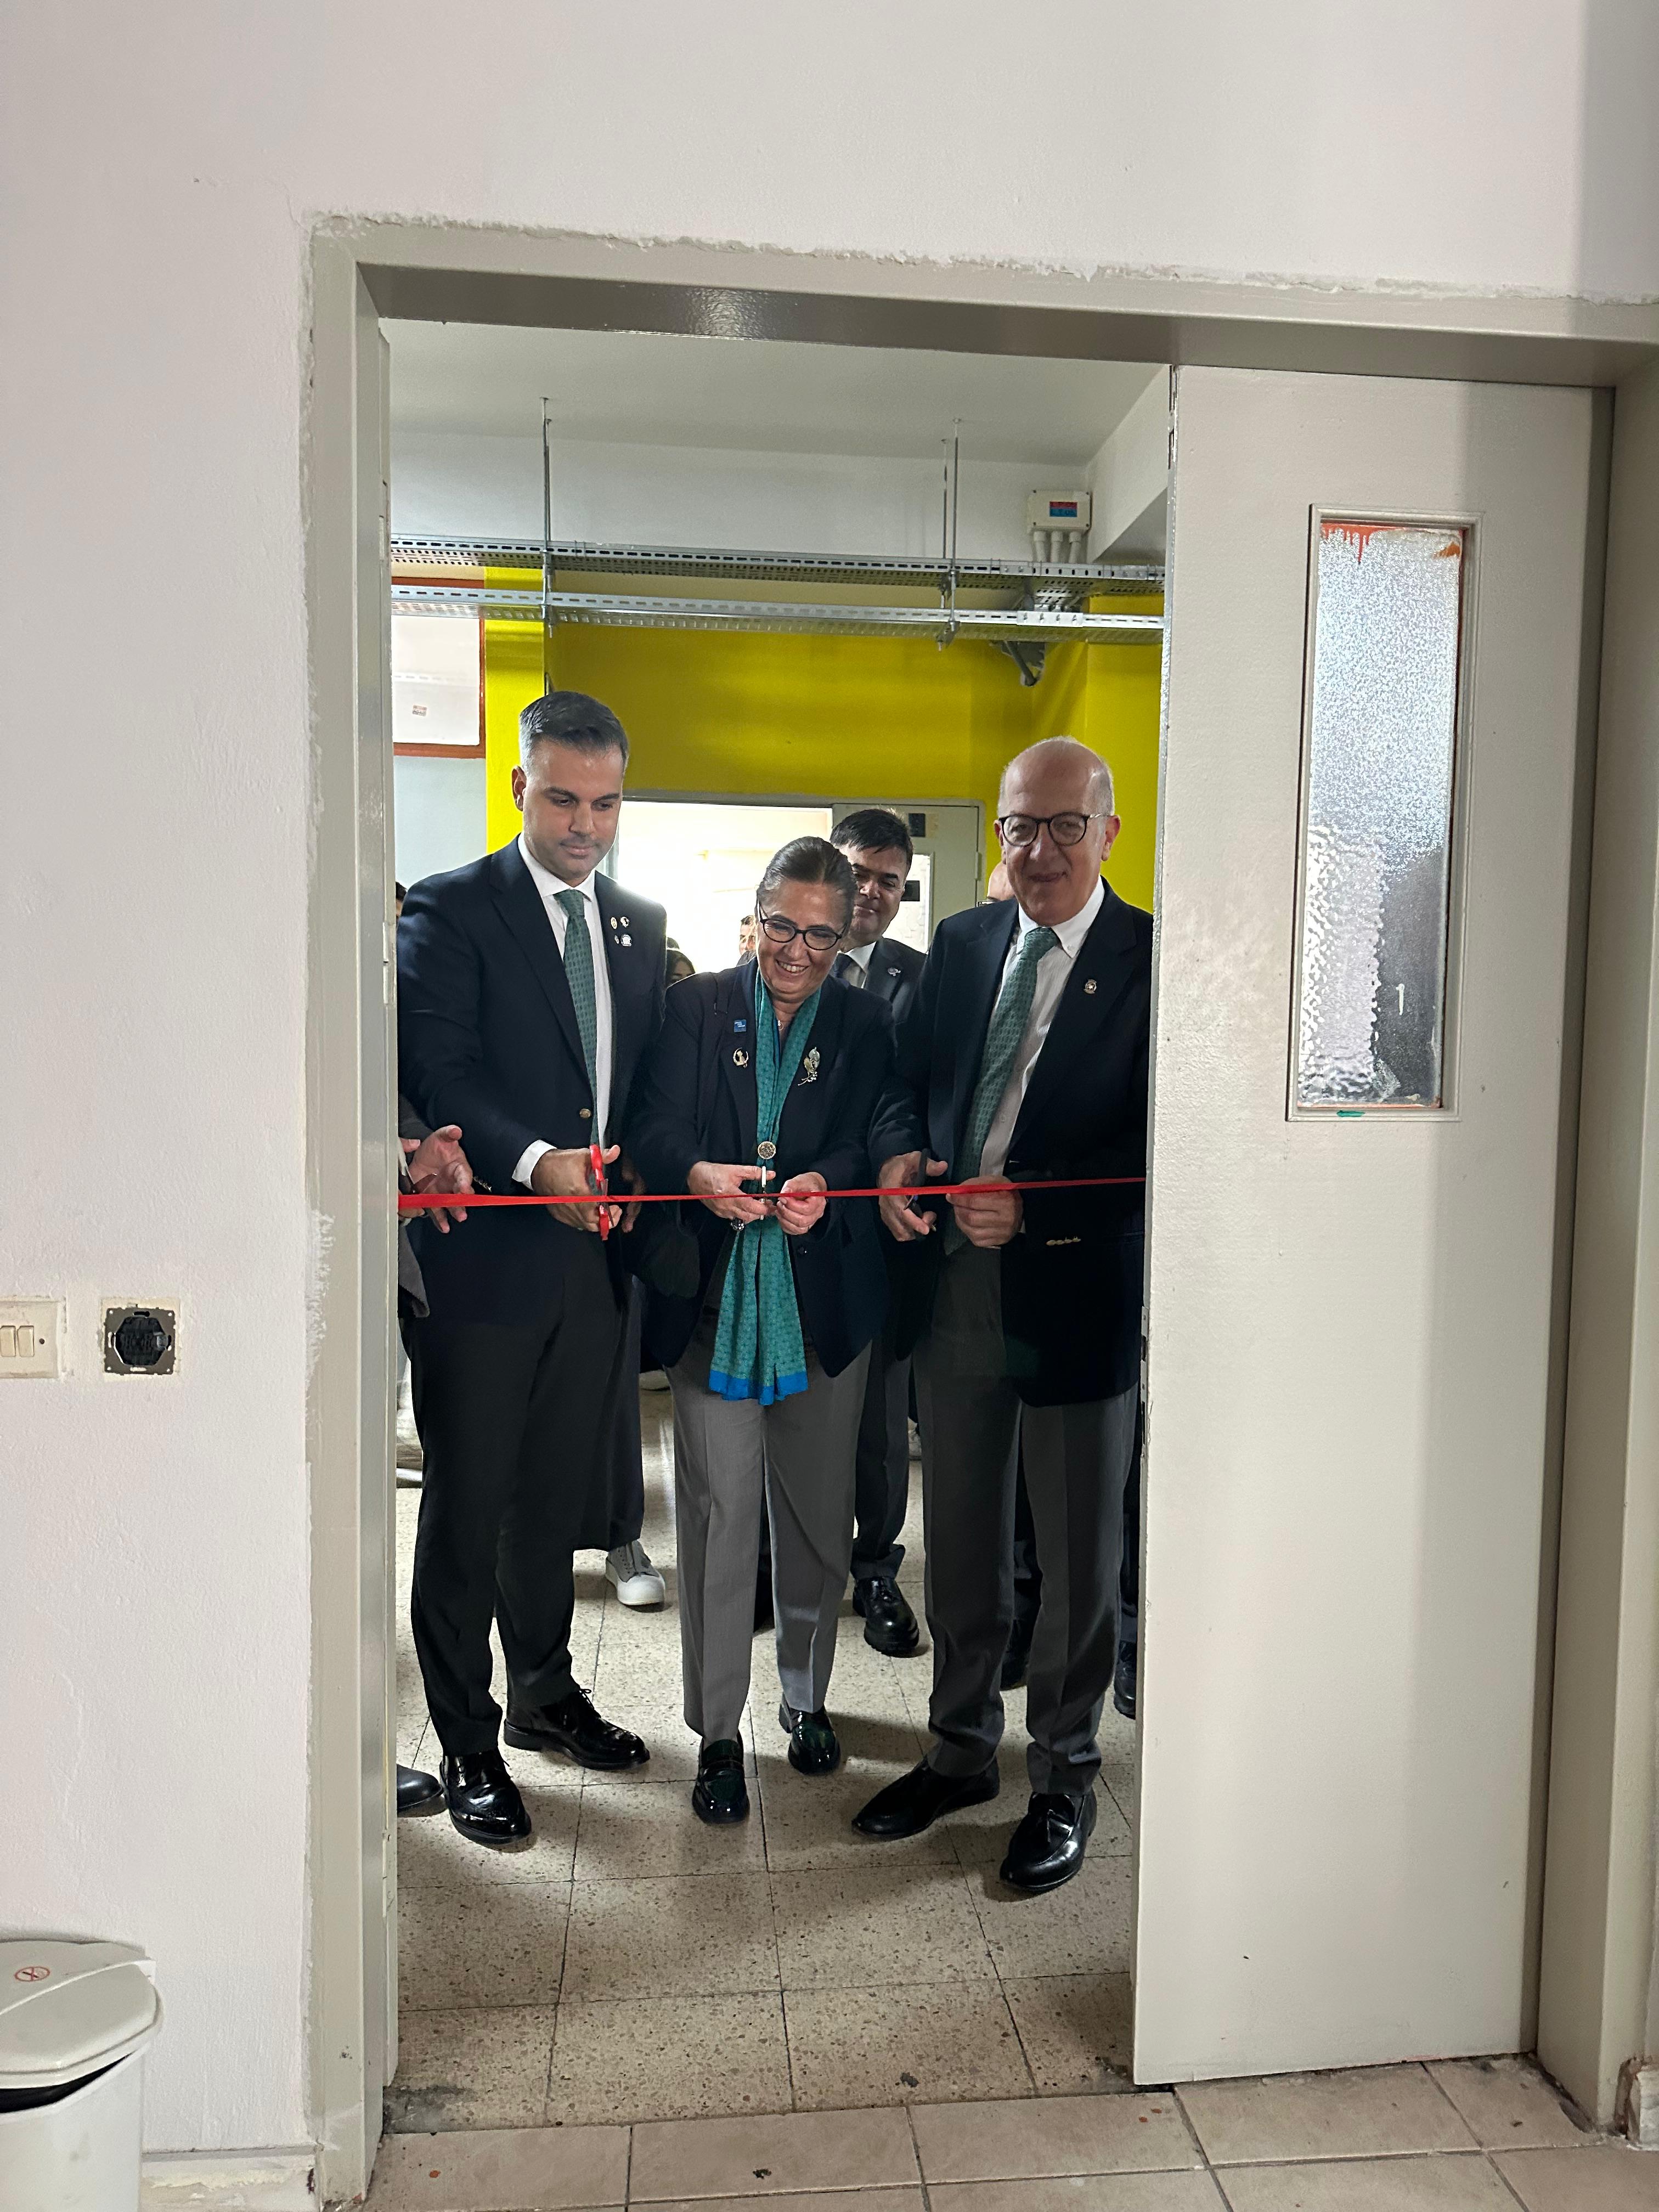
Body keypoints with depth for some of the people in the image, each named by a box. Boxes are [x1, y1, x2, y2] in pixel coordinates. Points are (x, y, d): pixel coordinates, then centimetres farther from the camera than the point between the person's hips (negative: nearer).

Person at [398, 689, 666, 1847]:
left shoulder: (642, 925, 12)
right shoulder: (451, 910, -5)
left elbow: (654, 1078, 14)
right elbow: (436, 1071, -15)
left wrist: (634, 1167, -4)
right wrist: (536, 1162, -28)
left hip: (596, 1256, 5)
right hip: (487, 1257, -5)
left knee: (557, 1496, 19)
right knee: (468, 1507, 6)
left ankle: (545, 1694, 38)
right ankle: (468, 1744, 22)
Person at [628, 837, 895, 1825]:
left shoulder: (866, 1025, 6)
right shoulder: (697, 1007, 4)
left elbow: (869, 1141, -4)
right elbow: (655, 1125, -6)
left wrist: (825, 1182, -26)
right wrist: (699, 1174, -27)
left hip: (824, 1299, 1)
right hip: (713, 1293, -1)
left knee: (820, 1510, 11)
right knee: (721, 1510, -2)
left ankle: (807, 1695, 33)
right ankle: (718, 1732, 13)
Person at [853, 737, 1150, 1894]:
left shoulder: (1151, 959, -10)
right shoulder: (961, 942, 8)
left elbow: (1156, 1152, -14)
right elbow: (908, 1080, 11)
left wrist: (1034, 1207, -24)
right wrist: (898, 1154, -10)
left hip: (1077, 1295, -5)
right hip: (953, 1284, 5)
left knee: (1078, 1559, 13)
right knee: (961, 1542, 19)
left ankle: (1065, 1777, 34)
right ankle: (962, 1748, 40)